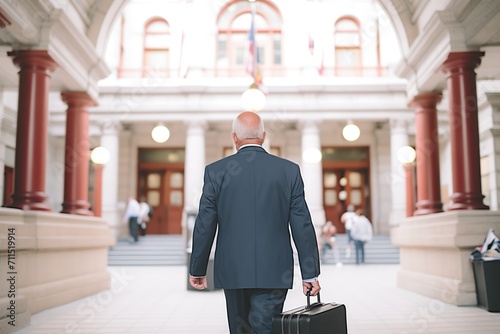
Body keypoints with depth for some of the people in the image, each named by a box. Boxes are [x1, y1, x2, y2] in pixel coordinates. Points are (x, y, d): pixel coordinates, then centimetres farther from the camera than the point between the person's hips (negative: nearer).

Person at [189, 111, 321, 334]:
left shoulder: (216, 171, -3)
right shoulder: (289, 170, -1)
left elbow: (205, 226, -1)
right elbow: (302, 226, -3)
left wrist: (197, 269, 10)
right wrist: (310, 273, 2)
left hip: (233, 271, 1)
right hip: (274, 271, 0)